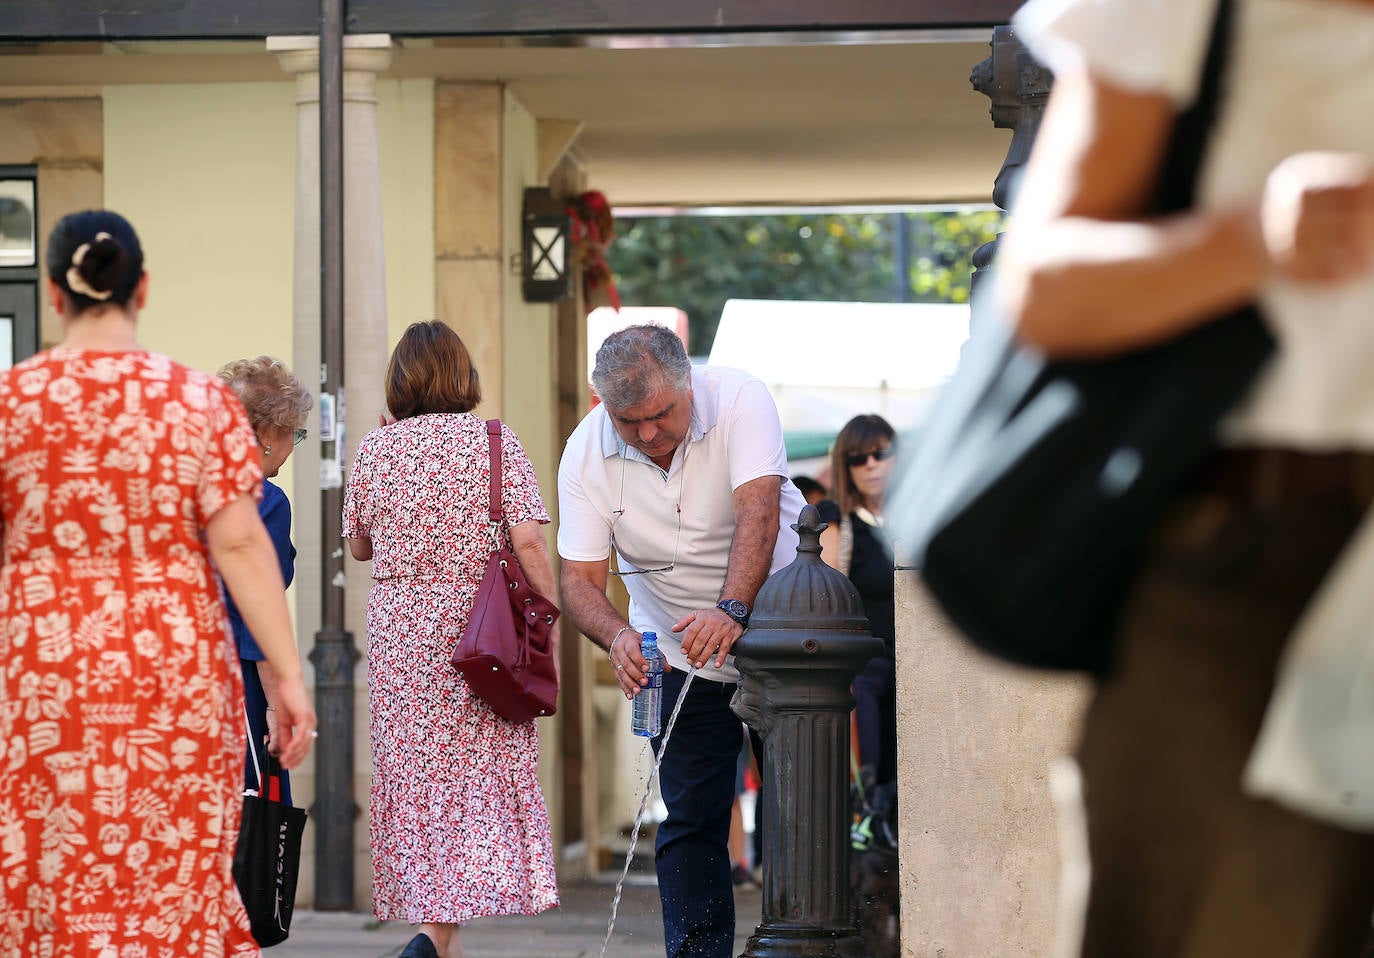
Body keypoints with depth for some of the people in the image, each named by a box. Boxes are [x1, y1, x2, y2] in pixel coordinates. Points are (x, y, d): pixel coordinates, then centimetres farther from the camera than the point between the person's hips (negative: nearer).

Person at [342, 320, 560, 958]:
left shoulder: (373, 449, 2)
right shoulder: (495, 441, -6)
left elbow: (359, 546, 13)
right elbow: (528, 542, -12)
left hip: (398, 625, 2)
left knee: (414, 766, 9)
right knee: (478, 764, 3)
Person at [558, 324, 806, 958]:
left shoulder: (739, 400, -22)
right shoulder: (586, 453, -14)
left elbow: (757, 509, -35)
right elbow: (579, 578, -16)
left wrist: (731, 610, -50)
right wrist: (618, 637, -38)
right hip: (679, 652, 2)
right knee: (691, 817, -3)